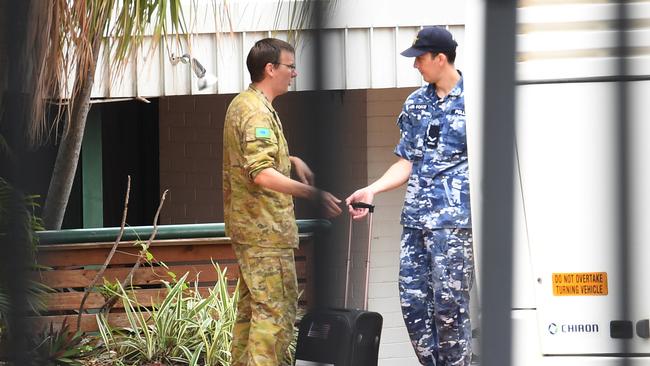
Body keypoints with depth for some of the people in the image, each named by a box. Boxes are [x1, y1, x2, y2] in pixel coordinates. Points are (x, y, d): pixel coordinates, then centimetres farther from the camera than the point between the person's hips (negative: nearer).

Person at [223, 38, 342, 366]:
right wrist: (311, 193, -34)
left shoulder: (242, 104, 15)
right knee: (275, 312, -9)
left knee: (252, 307, 15)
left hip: (246, 226, 11)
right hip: (266, 230, -11)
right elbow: (262, 173, -29)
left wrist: (291, 160, 18)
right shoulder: (257, 112, -18)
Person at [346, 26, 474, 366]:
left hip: (454, 220, -7)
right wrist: (371, 190, 7)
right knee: (412, 300, 5)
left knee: (449, 303, -6)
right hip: (415, 218, 7)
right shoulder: (415, 104, 14)